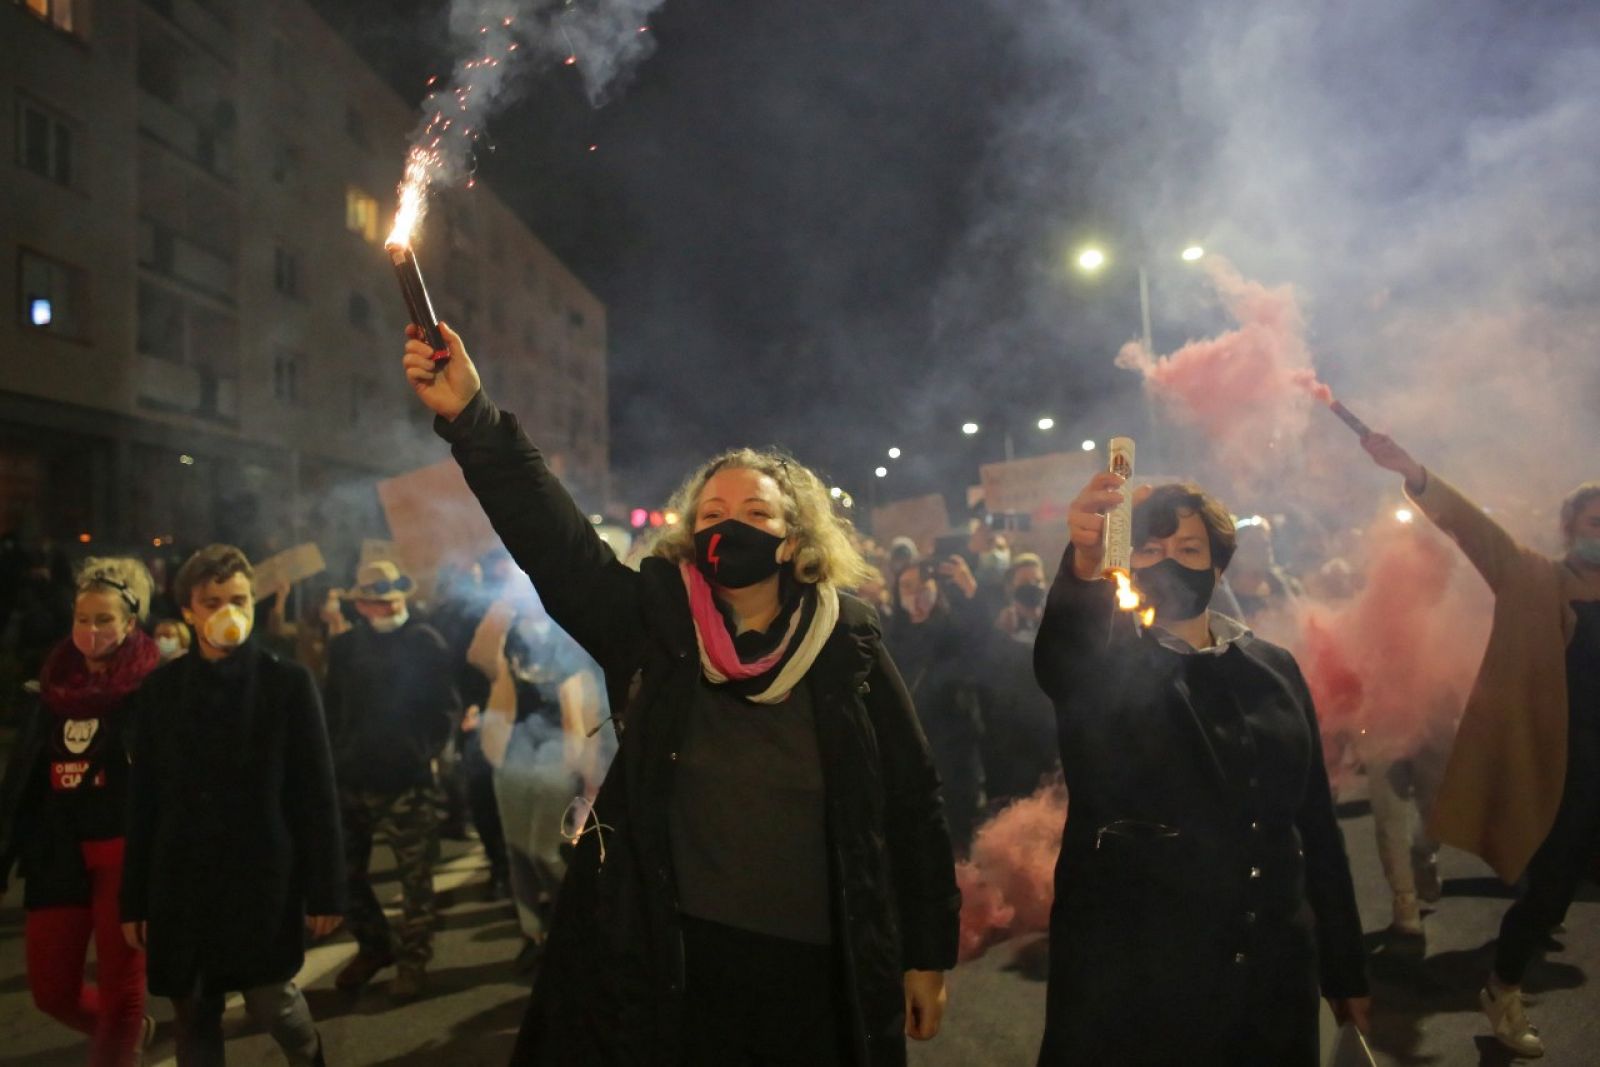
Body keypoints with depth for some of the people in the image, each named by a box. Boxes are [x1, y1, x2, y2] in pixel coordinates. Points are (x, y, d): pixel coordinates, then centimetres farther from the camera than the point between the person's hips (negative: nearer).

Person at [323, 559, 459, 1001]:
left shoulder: (425, 641, -2)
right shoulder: (344, 646, 10)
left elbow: (445, 706, -4)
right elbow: (332, 708, 14)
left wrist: (427, 752, -11)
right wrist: (334, 754, 5)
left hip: (408, 778, -4)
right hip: (352, 777, 4)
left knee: (415, 878, 3)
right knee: (344, 872, 11)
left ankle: (412, 960, 18)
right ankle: (373, 946, 31)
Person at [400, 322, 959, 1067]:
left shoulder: (849, 648, -5)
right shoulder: (653, 627, -3)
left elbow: (911, 802, -1)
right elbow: (552, 538, -15)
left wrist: (928, 952, 1)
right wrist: (468, 419, -26)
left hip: (813, 970, 0)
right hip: (664, 957, 1)